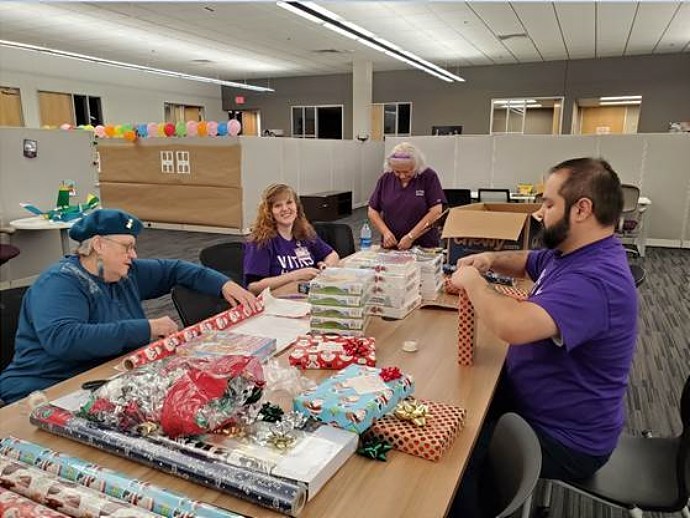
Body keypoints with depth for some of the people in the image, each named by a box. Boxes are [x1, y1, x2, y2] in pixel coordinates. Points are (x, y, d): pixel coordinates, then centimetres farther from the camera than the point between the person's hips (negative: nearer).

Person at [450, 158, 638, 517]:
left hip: (564, 440, -10)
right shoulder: (573, 253, 2)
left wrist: (473, 281, -27)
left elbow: (513, 326, -47)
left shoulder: (595, 280, -33)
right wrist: (491, 259, -3)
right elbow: (529, 263, 21)